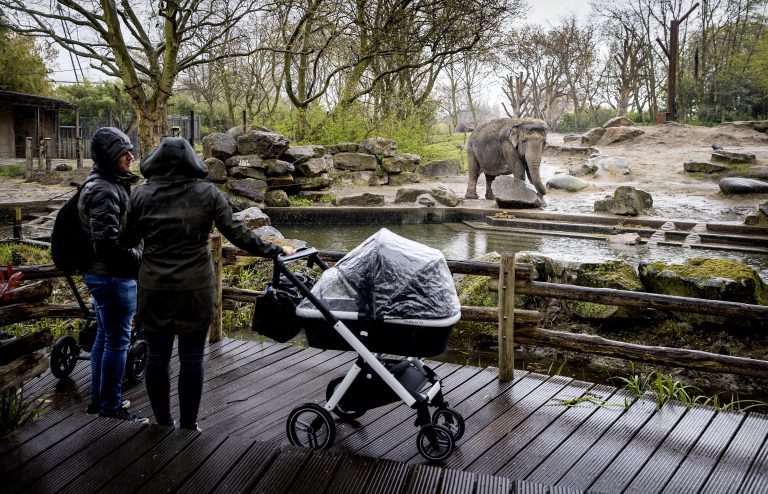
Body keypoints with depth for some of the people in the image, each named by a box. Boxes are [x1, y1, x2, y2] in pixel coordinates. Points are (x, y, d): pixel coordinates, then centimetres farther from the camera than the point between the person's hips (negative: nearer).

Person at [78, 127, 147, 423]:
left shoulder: (108, 184, 12)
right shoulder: (104, 191, -20)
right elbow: (108, 243, -27)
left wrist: (139, 256, 16)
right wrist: (142, 260, -16)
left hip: (100, 274, 10)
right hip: (114, 277, -10)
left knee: (105, 337, 18)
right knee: (117, 342, 0)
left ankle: (98, 399, 31)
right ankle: (111, 405, 12)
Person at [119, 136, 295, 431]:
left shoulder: (142, 195, -2)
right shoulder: (208, 194, -5)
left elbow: (127, 240, 7)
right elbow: (237, 234, -6)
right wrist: (275, 250, 3)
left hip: (155, 288, 1)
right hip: (196, 288, -1)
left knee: (157, 355, 13)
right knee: (191, 357, 7)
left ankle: (163, 422, 24)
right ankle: (188, 425, 17)